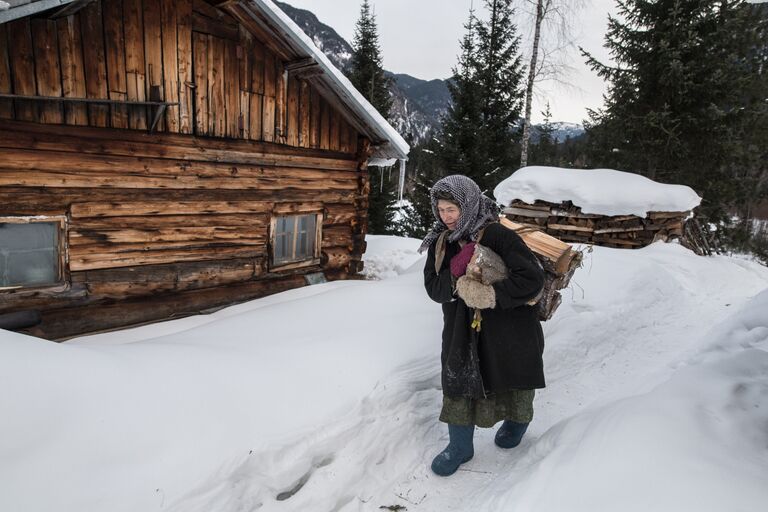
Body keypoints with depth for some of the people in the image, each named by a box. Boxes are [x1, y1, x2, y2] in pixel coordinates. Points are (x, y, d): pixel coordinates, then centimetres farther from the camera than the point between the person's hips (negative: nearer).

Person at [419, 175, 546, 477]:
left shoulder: (497, 235, -22)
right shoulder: (441, 242, -3)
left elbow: (532, 278, -26)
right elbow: (433, 288, -7)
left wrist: (492, 294, -34)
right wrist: (454, 273, -26)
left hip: (507, 324, -4)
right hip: (462, 327, 4)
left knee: (510, 378, 18)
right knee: (458, 381, 5)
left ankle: (516, 421, 50)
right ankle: (459, 447, 26)